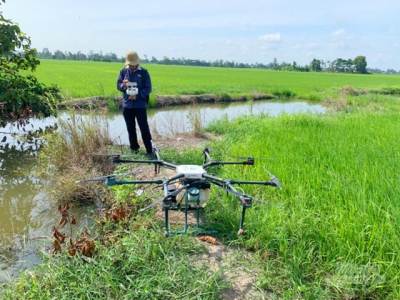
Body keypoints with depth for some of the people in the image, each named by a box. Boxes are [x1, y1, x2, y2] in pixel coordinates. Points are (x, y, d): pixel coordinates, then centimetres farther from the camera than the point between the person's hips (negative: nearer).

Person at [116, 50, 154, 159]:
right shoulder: (123, 71, 4)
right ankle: (134, 148, 27)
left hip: (140, 106, -3)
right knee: (130, 129, 13)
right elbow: (118, 85, 6)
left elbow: (148, 88, -6)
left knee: (144, 129, -3)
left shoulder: (144, 72, -5)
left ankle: (149, 151, 3)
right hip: (127, 105, 4)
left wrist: (137, 96, -19)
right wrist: (123, 85, -18)